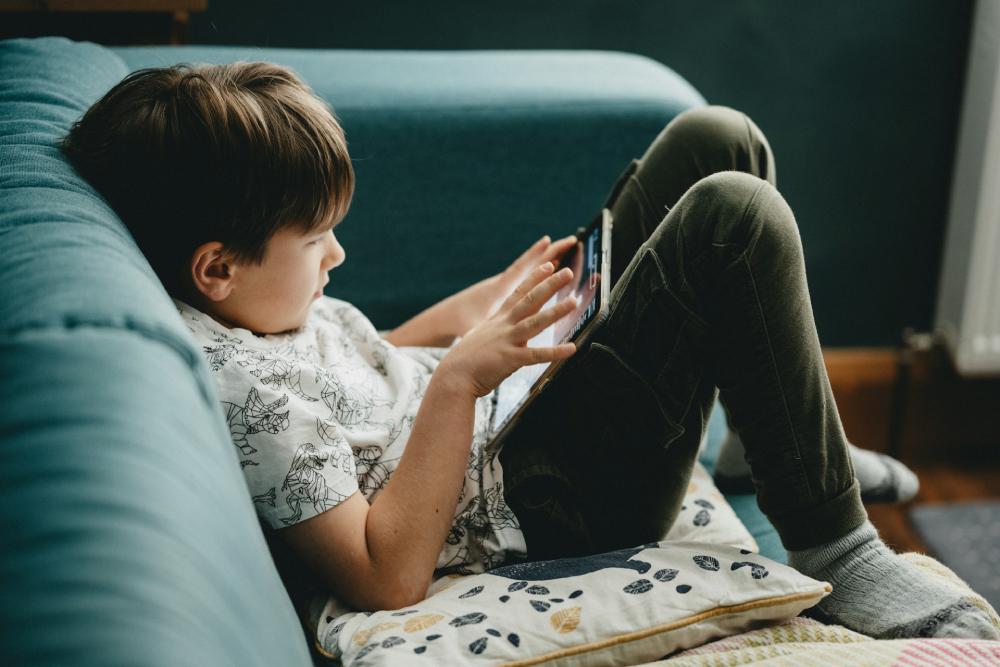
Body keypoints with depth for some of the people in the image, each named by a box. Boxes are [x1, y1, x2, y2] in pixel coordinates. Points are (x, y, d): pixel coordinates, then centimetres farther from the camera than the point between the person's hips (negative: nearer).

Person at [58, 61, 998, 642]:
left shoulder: (256, 305, 5)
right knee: (733, 217, -26)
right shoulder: (238, 385, -25)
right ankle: (833, 550, -11)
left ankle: (793, 438, 21)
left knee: (715, 140, 6)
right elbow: (386, 578, -26)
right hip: (536, 505, -10)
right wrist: (460, 379, -27)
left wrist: (476, 306, 5)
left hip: (508, 410, 11)